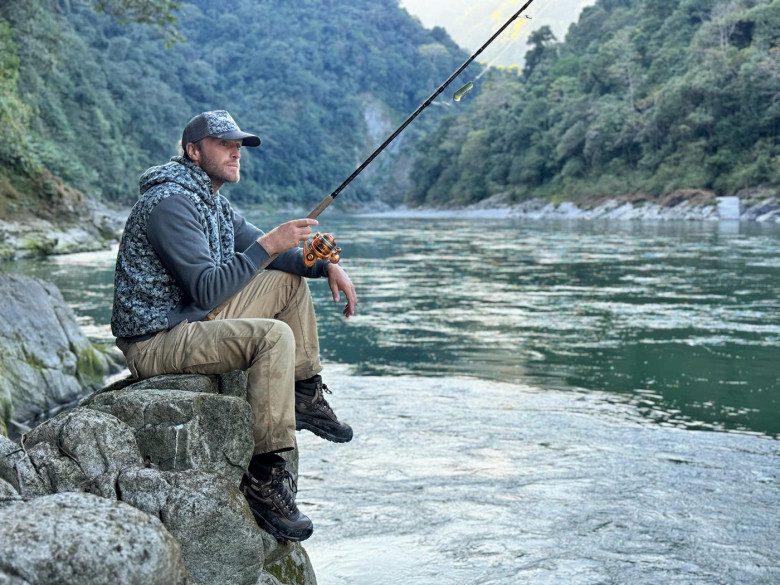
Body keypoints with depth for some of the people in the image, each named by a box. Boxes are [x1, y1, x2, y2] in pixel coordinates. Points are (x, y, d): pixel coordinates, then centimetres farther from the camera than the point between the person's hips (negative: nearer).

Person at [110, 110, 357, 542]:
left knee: (290, 280, 12)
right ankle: (263, 478, -25)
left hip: (195, 320, 10)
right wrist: (266, 247, -24)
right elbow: (207, 292, -25)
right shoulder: (170, 201, -19)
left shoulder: (213, 201, 12)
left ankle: (305, 396, 13)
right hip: (155, 341, -10)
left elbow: (264, 249, 16)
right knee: (273, 336, -29)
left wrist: (327, 265, 0)